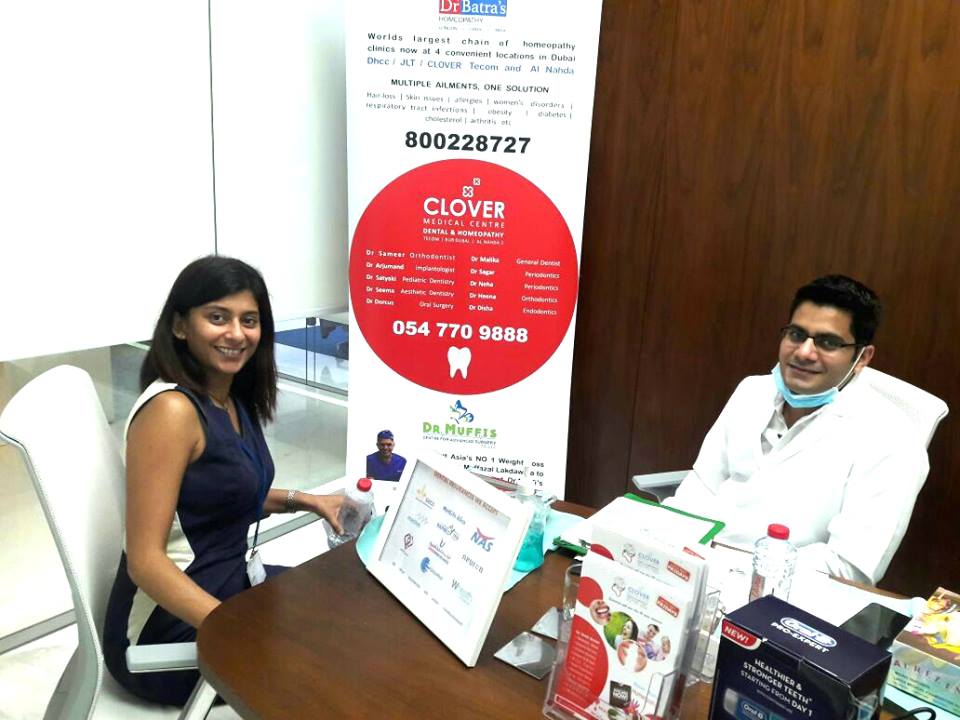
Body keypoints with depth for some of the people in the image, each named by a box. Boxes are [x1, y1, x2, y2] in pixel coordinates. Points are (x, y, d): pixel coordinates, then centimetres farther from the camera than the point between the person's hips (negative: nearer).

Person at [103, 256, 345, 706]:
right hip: (172, 630, -8)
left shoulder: (233, 400, 2)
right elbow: (145, 561, -26)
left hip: (234, 581, 8)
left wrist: (303, 501, 5)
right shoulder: (171, 410, -24)